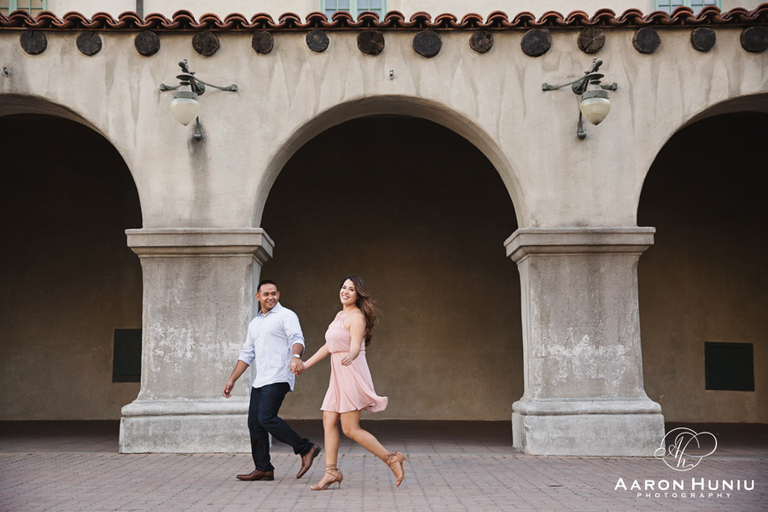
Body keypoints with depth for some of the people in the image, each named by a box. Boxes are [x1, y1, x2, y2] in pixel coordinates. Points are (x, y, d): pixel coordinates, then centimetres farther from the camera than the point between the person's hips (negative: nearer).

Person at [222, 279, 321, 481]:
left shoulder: (286, 315, 0)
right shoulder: (254, 324, 23)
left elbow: (297, 339, -15)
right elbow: (246, 355, 25)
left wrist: (295, 356, -37)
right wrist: (232, 380, 19)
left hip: (278, 378, -8)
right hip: (260, 381, 8)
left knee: (266, 418, -18)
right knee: (254, 423, 4)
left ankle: (306, 449, -10)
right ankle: (263, 469, 10)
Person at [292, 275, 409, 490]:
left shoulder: (356, 316, -10)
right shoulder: (340, 315, 17)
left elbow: (355, 347, -22)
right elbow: (329, 346, 24)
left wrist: (350, 357, -44)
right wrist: (305, 364, 28)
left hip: (351, 374, -9)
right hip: (338, 376, 9)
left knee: (350, 429, -8)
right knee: (329, 422, 4)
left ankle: (391, 458, 1)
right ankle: (331, 472, 10)